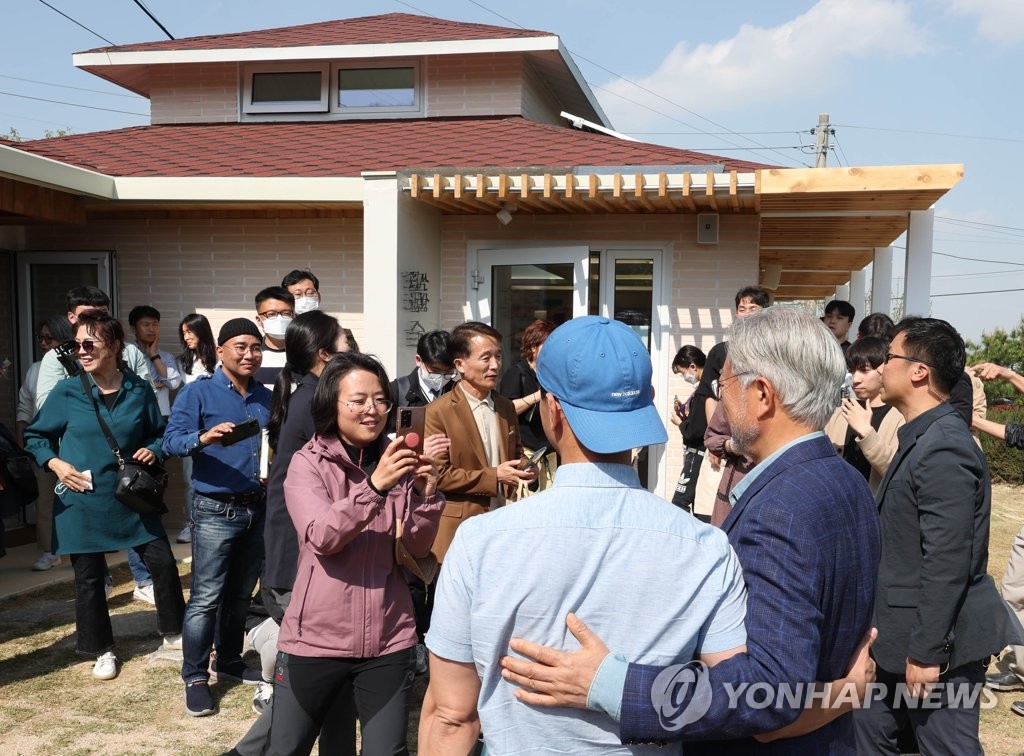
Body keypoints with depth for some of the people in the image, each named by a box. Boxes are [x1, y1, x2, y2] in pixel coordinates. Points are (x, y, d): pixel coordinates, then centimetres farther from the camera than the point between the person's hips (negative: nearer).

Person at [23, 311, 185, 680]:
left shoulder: (139, 390, -3)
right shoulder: (67, 391, -6)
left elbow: (159, 433, 10)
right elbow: (34, 436, 5)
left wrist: (153, 451, -11)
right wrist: (56, 464, -10)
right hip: (82, 501, -1)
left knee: (163, 562, 2)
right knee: (89, 577, 9)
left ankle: (173, 632, 24)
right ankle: (102, 650, 27)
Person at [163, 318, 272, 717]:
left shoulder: (266, 398, 10)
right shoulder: (198, 392, -7)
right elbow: (172, 440, -17)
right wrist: (205, 437, -35)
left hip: (258, 508, 6)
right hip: (216, 510, -5)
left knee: (240, 594, 16)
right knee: (206, 597, -4)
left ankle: (229, 661, 31)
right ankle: (195, 677, 8)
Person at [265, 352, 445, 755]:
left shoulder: (397, 460, 2)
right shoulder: (308, 463, -7)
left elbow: (417, 549, -2)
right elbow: (322, 537, -23)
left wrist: (426, 495, -20)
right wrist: (373, 486, -37)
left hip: (388, 641, 2)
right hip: (316, 638, -2)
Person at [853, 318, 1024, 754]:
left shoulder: (943, 449, -23)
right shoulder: (923, 439, 8)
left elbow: (947, 563, -25)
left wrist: (926, 651, -21)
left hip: (940, 640, -10)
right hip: (905, 633, 10)